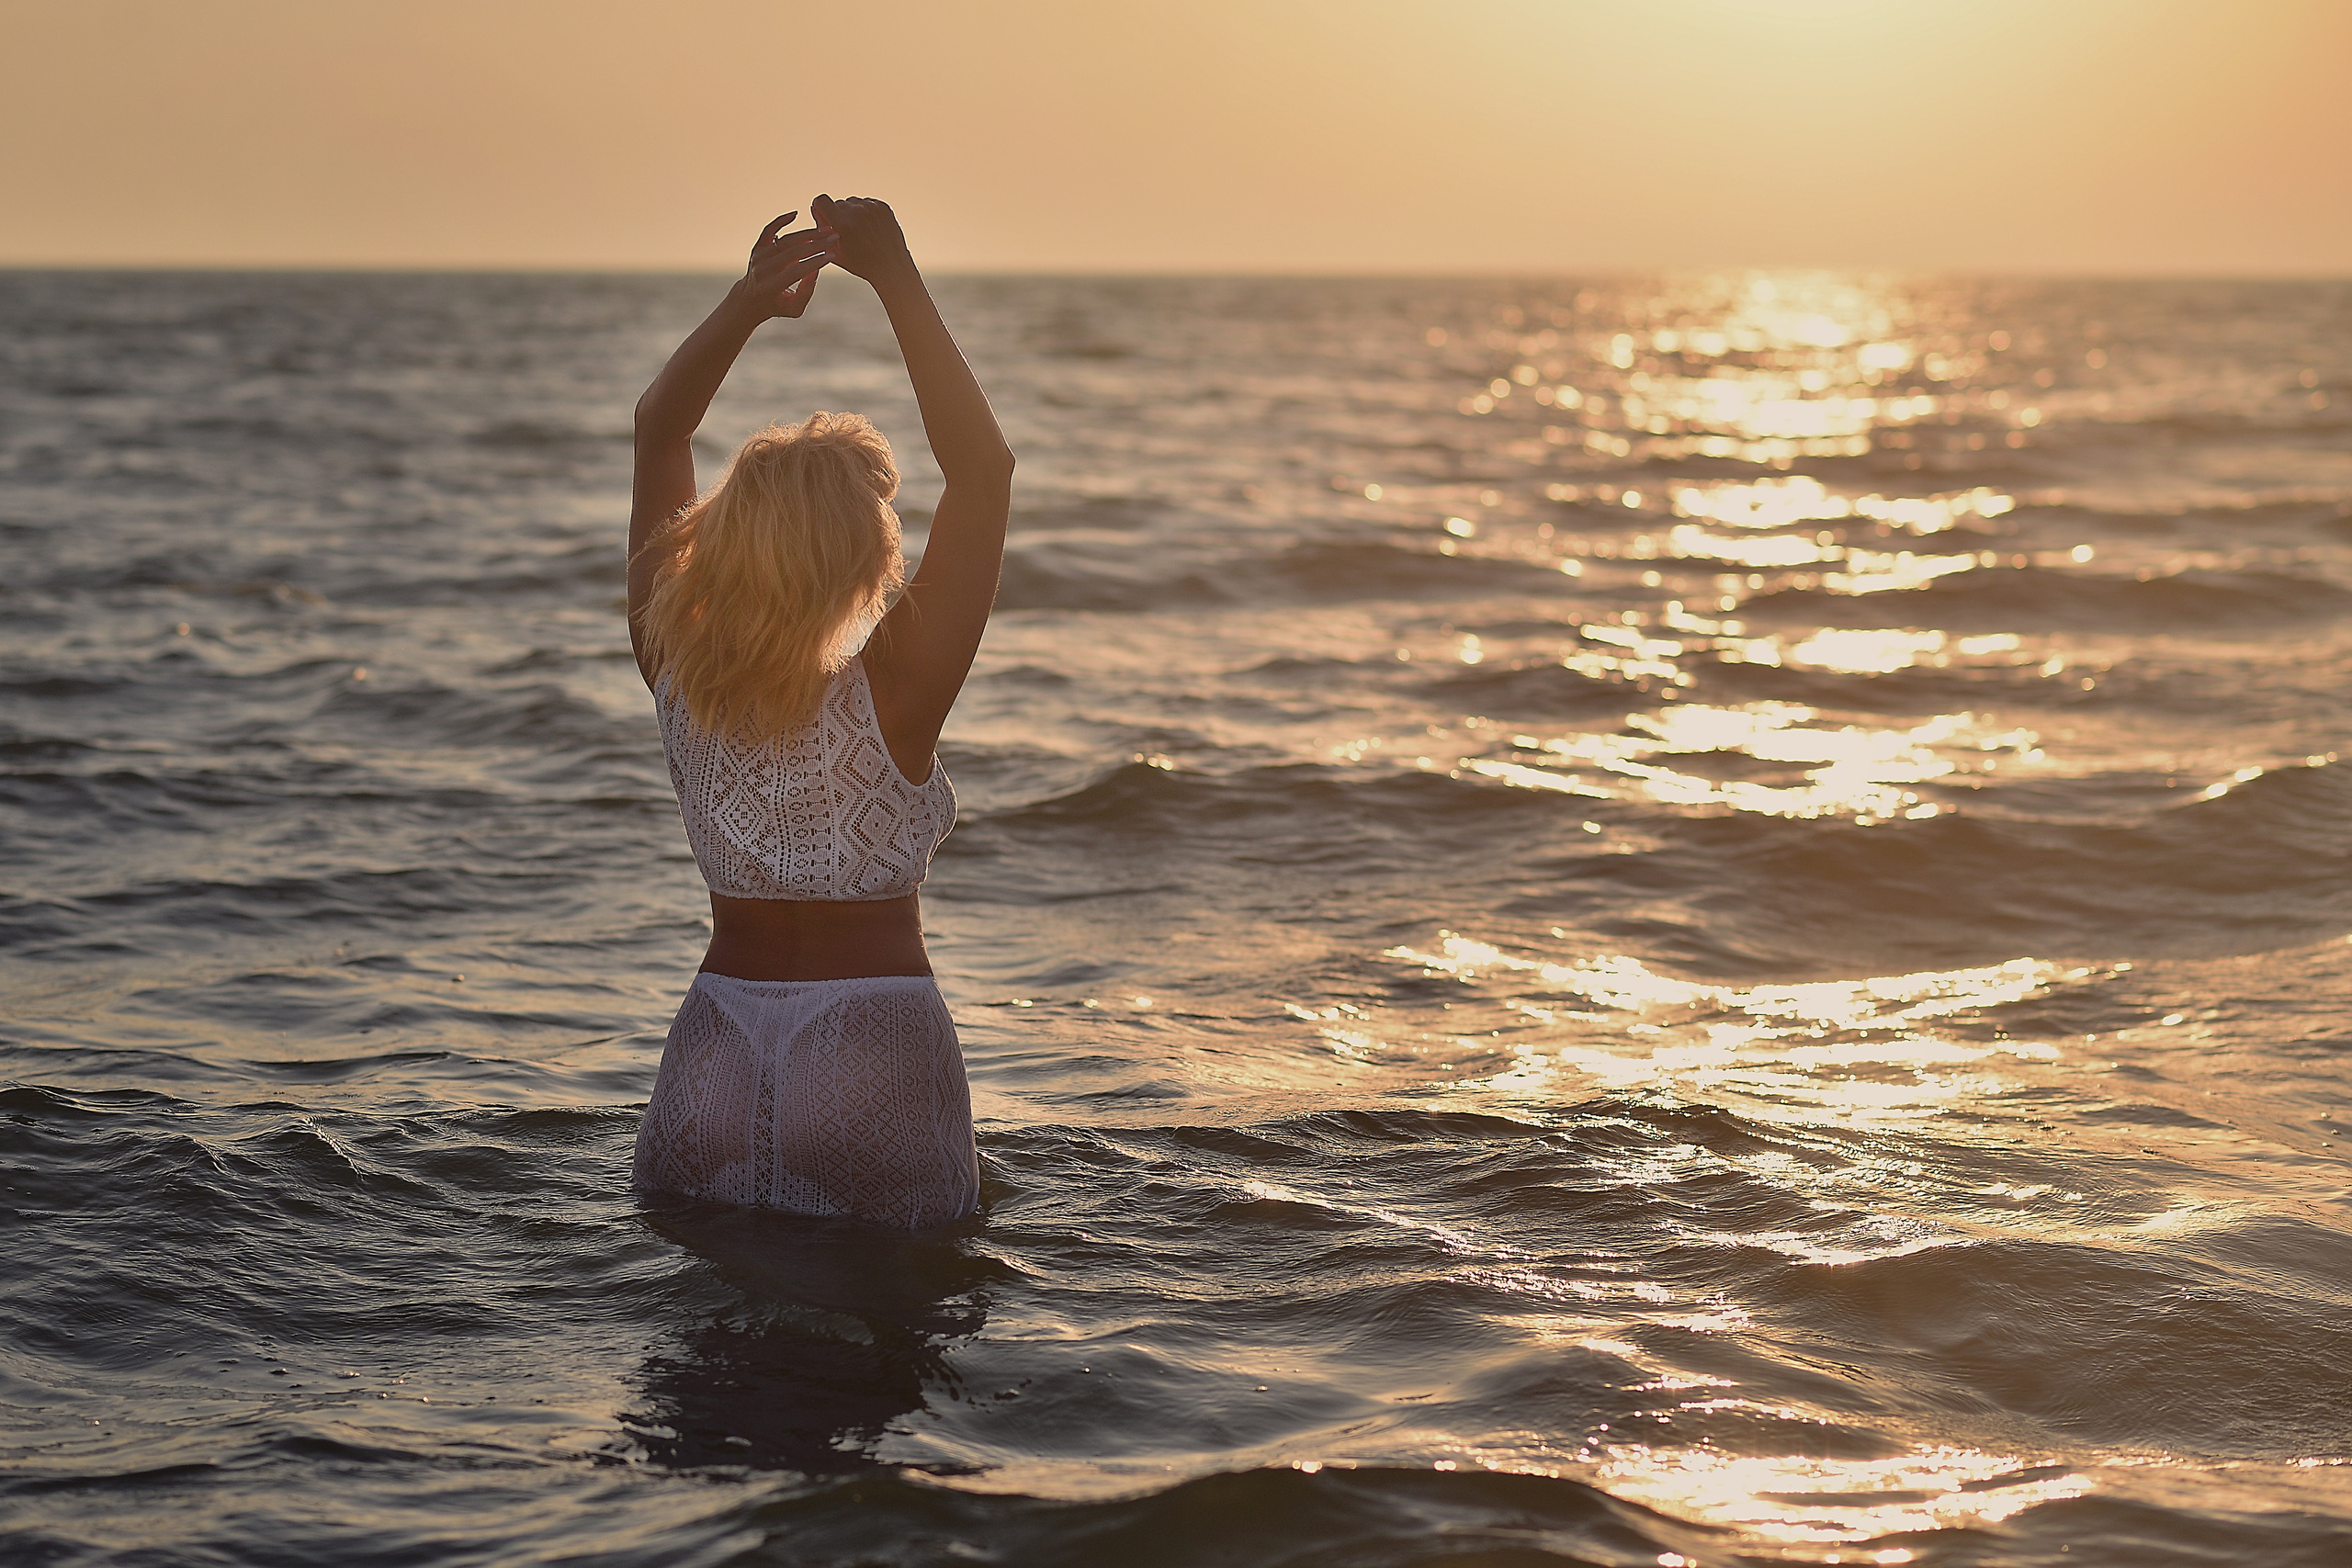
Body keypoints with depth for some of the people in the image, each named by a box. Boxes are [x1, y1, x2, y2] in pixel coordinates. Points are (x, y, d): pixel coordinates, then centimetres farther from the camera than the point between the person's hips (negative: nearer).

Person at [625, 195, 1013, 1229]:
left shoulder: (675, 675, -3)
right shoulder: (890, 699, -15)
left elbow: (658, 430, 9)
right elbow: (984, 466, -14)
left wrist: (747, 303, -2)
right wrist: (897, 279, -13)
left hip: (715, 1054, 4)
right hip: (873, 1055, -4)